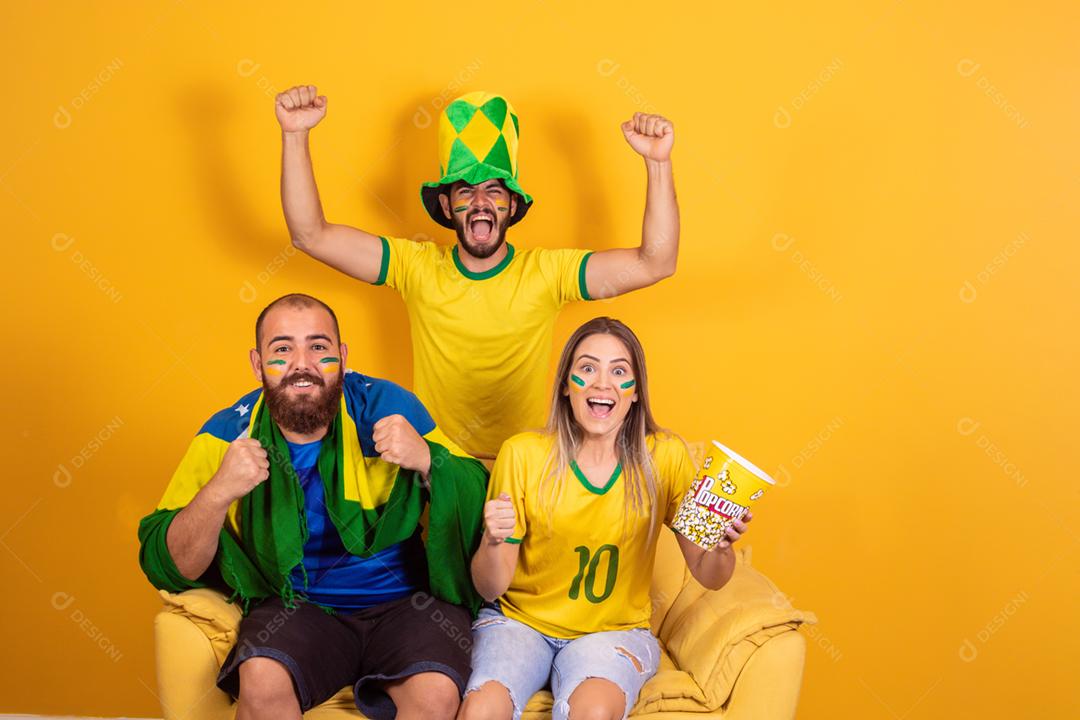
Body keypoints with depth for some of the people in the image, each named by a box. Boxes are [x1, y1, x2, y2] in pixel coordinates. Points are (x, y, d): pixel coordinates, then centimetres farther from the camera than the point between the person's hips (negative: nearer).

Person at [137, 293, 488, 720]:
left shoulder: (388, 407, -8)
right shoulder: (230, 436, -4)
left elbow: (479, 506, -6)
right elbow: (165, 568, -5)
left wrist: (427, 459, -26)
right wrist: (219, 493, -23)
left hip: (406, 600, -1)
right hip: (297, 605, 1)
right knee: (262, 680, -29)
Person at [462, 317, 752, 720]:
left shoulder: (665, 457, -7)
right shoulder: (522, 454, -10)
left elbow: (708, 577, -2)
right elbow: (490, 589, -6)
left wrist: (723, 547, -25)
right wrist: (492, 542, -28)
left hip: (615, 629, 0)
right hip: (520, 618, 0)